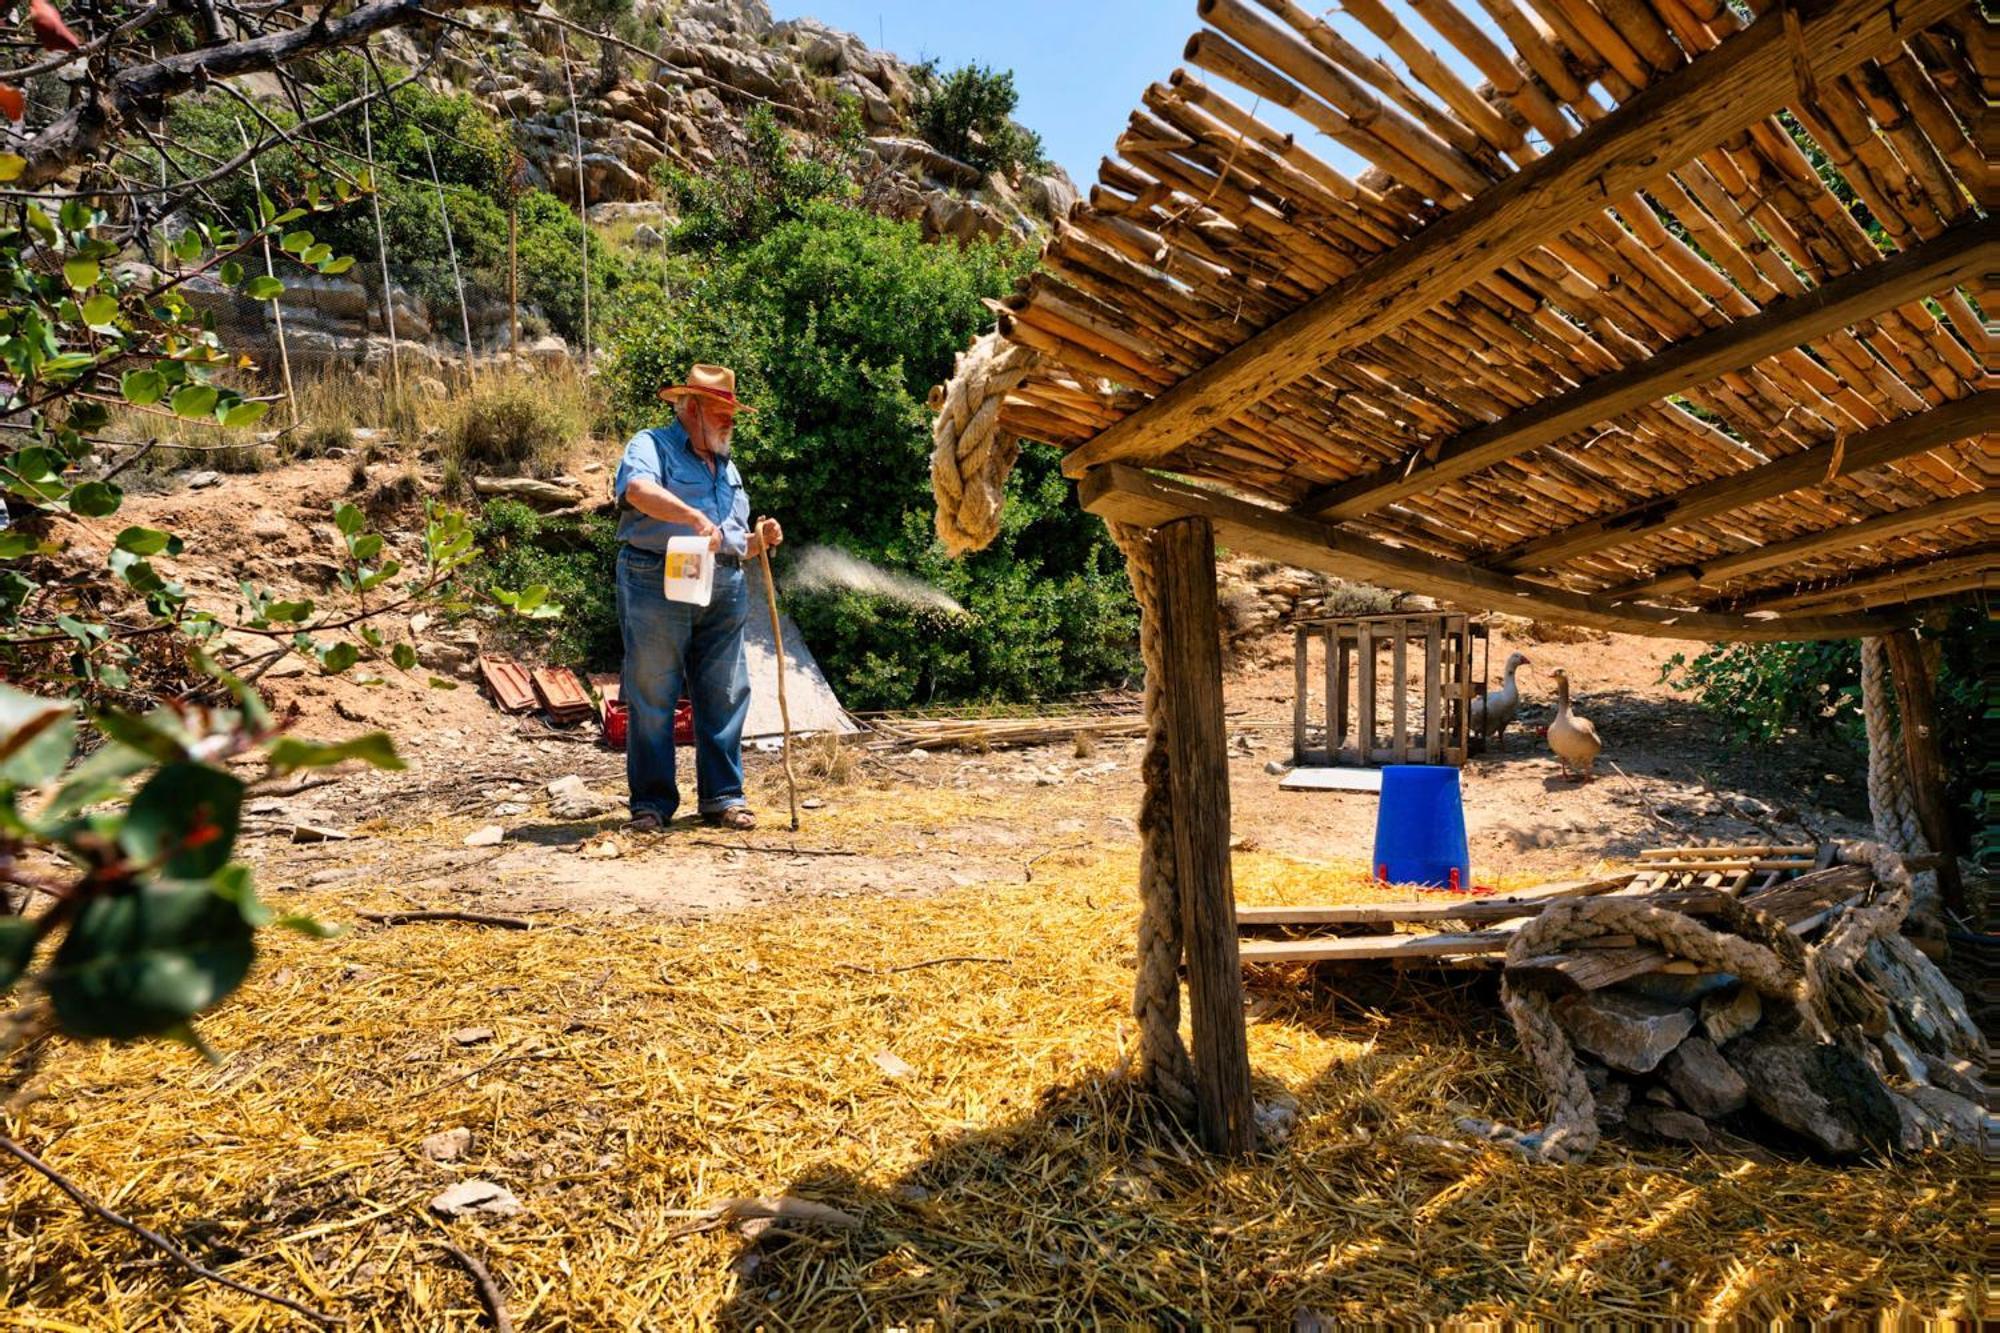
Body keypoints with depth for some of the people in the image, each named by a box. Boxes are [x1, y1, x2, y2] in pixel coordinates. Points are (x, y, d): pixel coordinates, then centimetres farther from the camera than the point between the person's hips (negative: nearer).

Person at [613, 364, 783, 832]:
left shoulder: (727, 468, 25)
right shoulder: (652, 444, 3)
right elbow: (638, 489, -22)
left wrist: (759, 539, 6)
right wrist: (694, 516, -30)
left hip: (723, 590, 6)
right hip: (657, 583, -6)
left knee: (725, 695, 4)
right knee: (652, 697, -2)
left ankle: (723, 796, 12)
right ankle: (651, 800, 6)